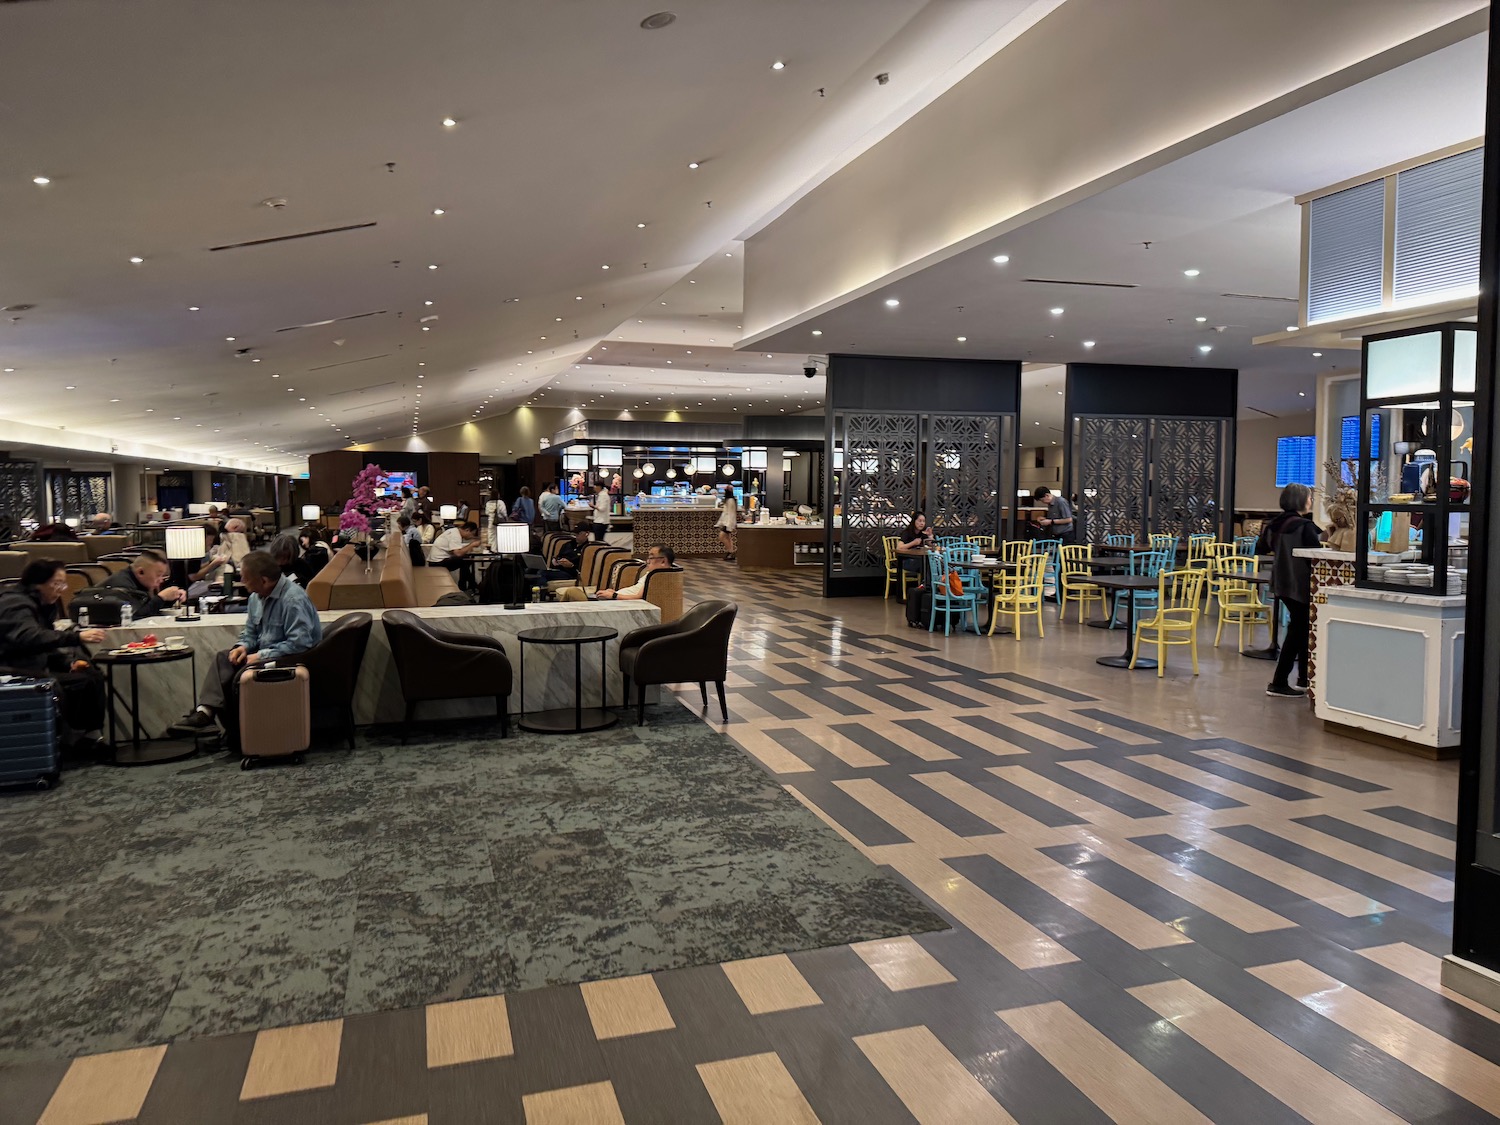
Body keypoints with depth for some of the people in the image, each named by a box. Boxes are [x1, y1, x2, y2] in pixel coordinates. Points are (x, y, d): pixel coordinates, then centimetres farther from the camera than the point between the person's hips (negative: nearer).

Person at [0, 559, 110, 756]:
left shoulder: (43, 604, 14)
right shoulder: (17, 604, -16)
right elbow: (29, 637, -36)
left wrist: (70, 662, -4)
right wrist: (76, 637, -45)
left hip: (37, 667, 9)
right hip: (17, 674, -9)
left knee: (92, 675, -9)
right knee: (82, 683, -23)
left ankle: (89, 736, -7)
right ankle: (73, 740, -9)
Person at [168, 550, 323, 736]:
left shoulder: (293, 599, -23)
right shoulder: (257, 596, 7)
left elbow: (300, 643, -29)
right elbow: (250, 631, 20)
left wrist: (262, 656, -22)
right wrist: (244, 646, -3)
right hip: (265, 653, 9)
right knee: (223, 659, -6)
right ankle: (205, 711, -20)